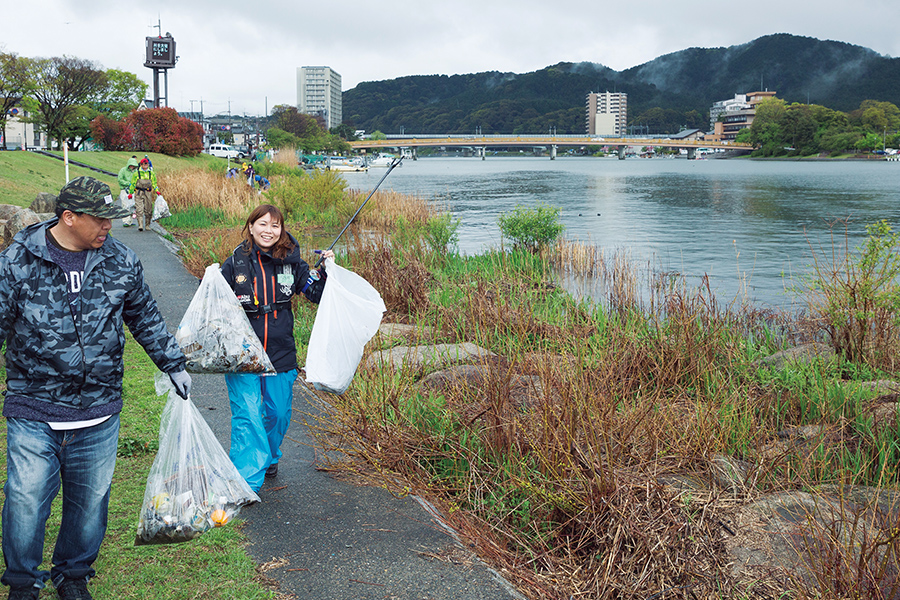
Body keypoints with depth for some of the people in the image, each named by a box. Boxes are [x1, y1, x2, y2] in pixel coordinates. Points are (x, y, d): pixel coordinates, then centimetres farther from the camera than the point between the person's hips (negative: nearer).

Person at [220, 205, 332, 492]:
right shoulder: (236, 263, -4)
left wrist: (327, 271, -7)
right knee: (247, 416, -7)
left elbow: (318, 294, 8)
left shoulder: (291, 262, 0)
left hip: (281, 354, 3)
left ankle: (269, 458, 42)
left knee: (278, 413, 15)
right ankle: (247, 481, -2)